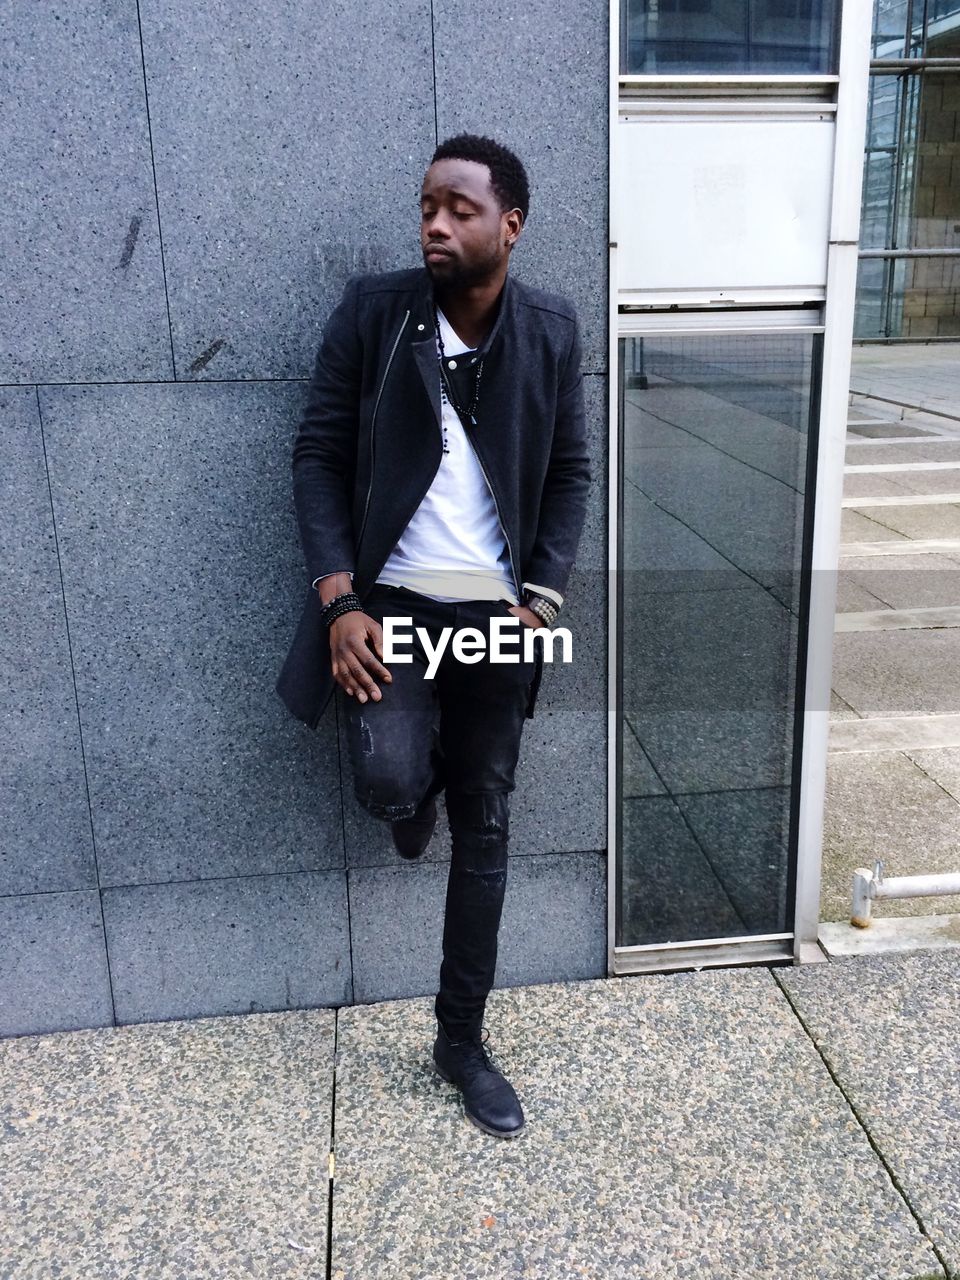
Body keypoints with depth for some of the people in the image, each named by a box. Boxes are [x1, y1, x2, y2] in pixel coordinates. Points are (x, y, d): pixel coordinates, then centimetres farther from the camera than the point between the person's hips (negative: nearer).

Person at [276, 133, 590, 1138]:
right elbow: (318, 454, -4)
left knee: (483, 830, 8)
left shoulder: (551, 330, -1)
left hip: (495, 611, 2)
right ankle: (418, 785, 20)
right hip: (389, 599, -1)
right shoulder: (371, 311, -6)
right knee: (391, 783, -23)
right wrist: (339, 601, -14)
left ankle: (462, 1039, 26)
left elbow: (570, 473, 6)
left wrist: (541, 597, -6)